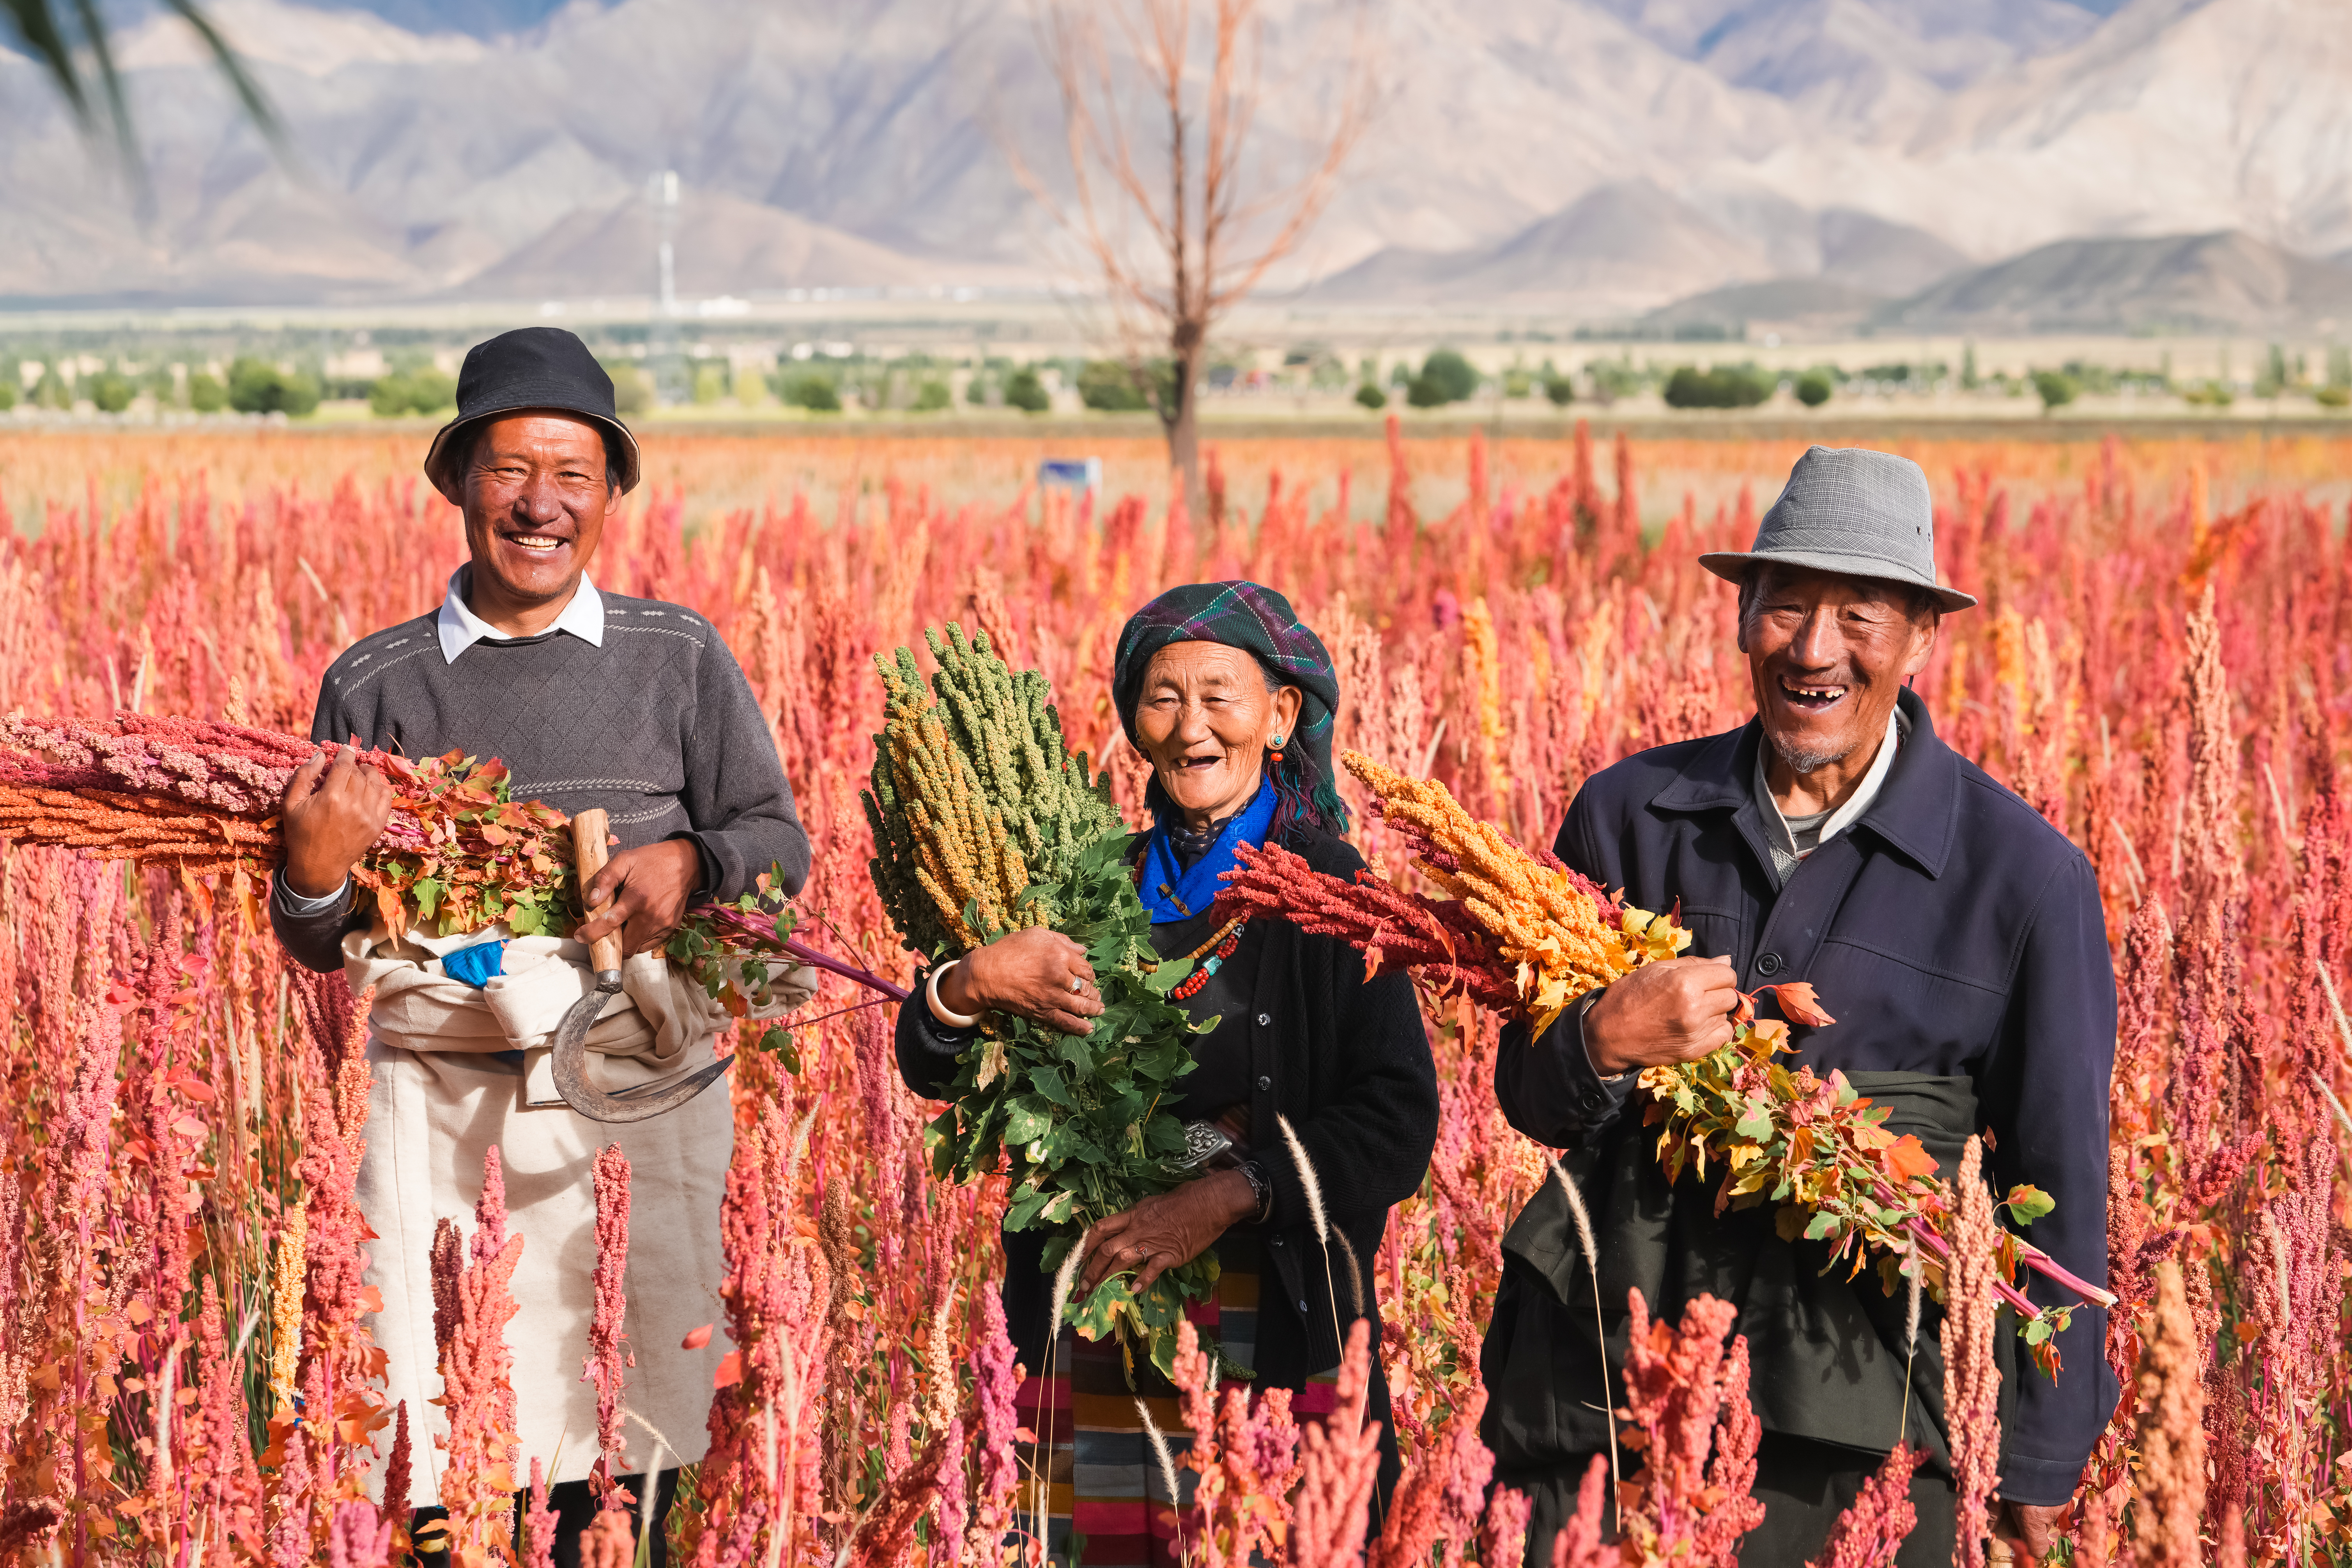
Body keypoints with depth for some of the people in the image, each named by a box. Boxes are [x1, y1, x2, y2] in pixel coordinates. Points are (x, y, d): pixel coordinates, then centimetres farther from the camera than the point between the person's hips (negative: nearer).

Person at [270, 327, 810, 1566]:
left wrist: (690, 862, -10)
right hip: (438, 1083, 1)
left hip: (637, 1081, 0)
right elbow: (320, 951, 11)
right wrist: (313, 868, -10)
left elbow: (778, 840, 11)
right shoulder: (373, 685, 8)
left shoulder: (679, 659, 8)